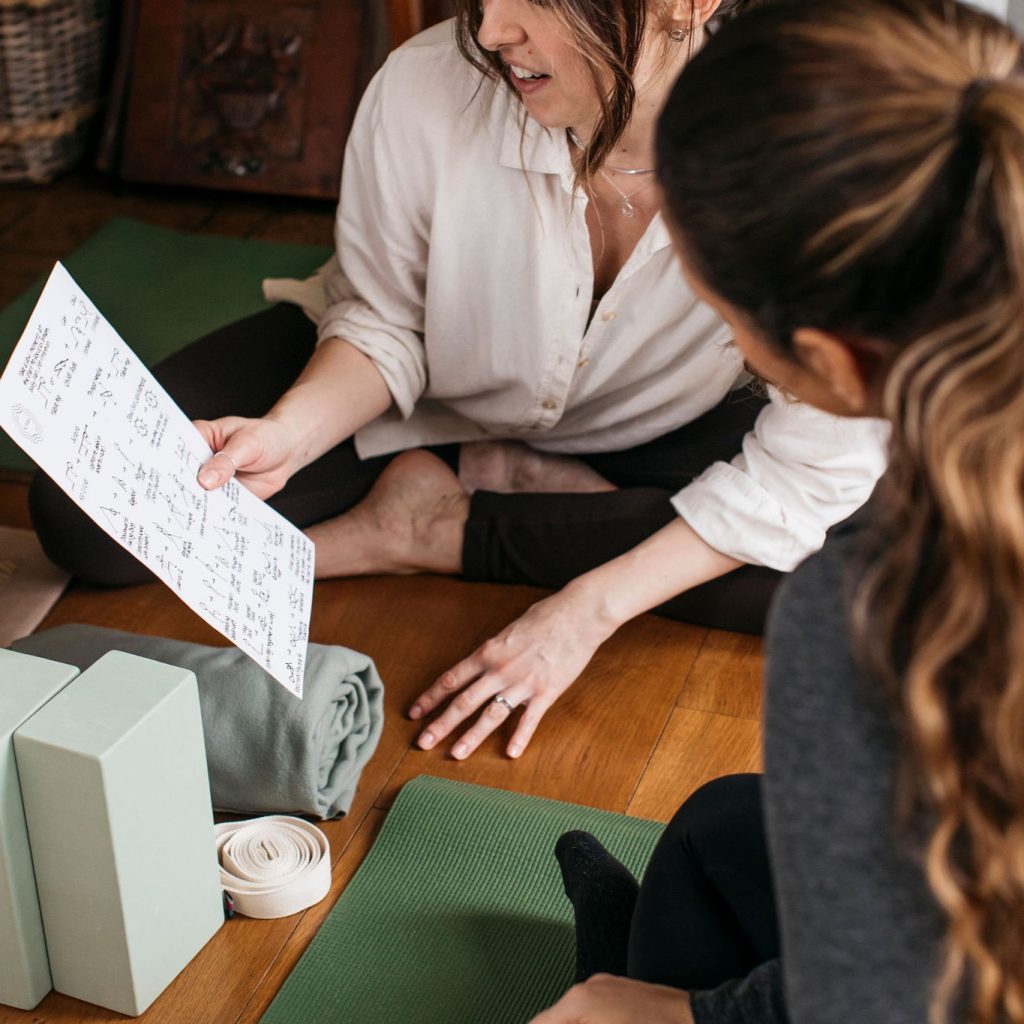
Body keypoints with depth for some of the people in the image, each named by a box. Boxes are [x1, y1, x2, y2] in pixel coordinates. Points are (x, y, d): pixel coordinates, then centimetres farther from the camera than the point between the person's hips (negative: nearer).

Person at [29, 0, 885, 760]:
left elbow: (813, 461, -25)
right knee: (86, 510, -16)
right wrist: (290, 432, -31)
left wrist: (586, 613, -30)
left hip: (642, 436, 0)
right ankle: (506, 482, -7)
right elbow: (385, 325, -11)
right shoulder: (426, 90, -29)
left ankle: (436, 530, -15)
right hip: (418, 400, 0)